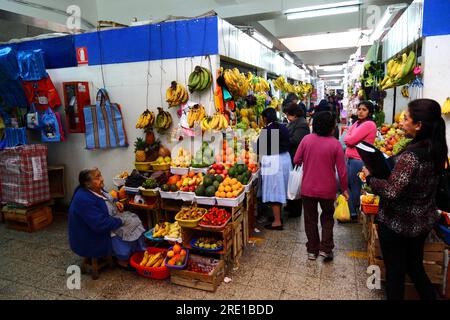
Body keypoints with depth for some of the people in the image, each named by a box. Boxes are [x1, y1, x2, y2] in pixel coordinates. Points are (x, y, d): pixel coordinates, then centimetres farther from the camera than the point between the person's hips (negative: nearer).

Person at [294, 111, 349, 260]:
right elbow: (342, 170, -8)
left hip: (308, 188, 1)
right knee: (327, 217, 21)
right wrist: (344, 189, 5)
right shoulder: (335, 144, -12)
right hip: (328, 189, -1)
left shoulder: (307, 139, -10)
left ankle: (312, 250, 24)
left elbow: (296, 160, -5)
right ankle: (325, 248, 17)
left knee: (310, 219, 15)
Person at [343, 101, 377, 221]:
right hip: (351, 158, 9)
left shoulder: (369, 124, -15)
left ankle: (354, 213, 17)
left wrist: (348, 138, 1)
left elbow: (350, 140, -19)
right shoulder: (357, 123, 14)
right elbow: (347, 139, 13)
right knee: (348, 185, 16)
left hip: (359, 160, -9)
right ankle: (350, 211, 30)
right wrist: (350, 139, -6)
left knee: (354, 187, 3)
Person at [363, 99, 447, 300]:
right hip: (423, 221, 8)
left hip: (397, 223, -8)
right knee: (415, 266, 25)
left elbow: (391, 192, -32)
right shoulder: (436, 150, -2)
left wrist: (370, 177, -16)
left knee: (395, 271, 12)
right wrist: (384, 168, 7)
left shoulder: (410, 156, -28)